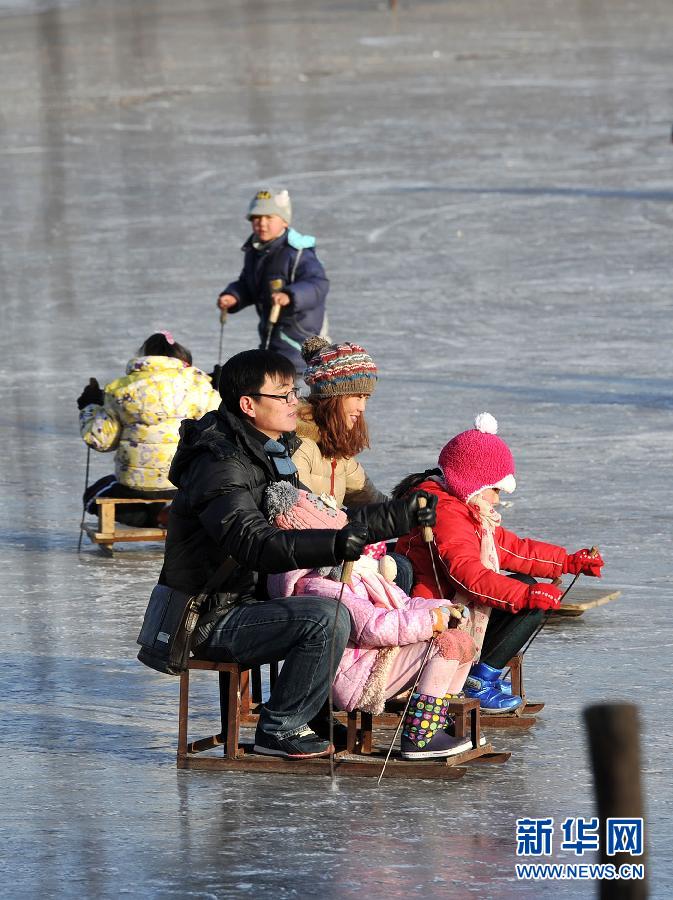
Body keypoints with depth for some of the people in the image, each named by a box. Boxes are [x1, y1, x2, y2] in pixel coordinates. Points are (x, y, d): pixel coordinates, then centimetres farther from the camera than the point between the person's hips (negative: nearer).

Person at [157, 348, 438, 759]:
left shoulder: (274, 452, 11)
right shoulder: (220, 467, -21)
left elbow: (322, 518, 20)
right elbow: (258, 544, -36)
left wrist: (403, 515, 13)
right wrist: (336, 545, -48)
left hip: (252, 599, 10)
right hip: (214, 621, -10)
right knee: (328, 618, -29)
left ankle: (319, 714, 16)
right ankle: (279, 730, -14)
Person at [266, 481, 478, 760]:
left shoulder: (356, 573, 17)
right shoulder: (320, 585, -19)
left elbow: (403, 605, 19)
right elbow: (373, 627, -27)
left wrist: (441, 609, -1)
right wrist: (430, 620, -21)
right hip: (359, 679, -11)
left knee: (464, 641, 10)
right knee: (447, 644, -21)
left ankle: (441, 720, 15)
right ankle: (419, 736, -21)